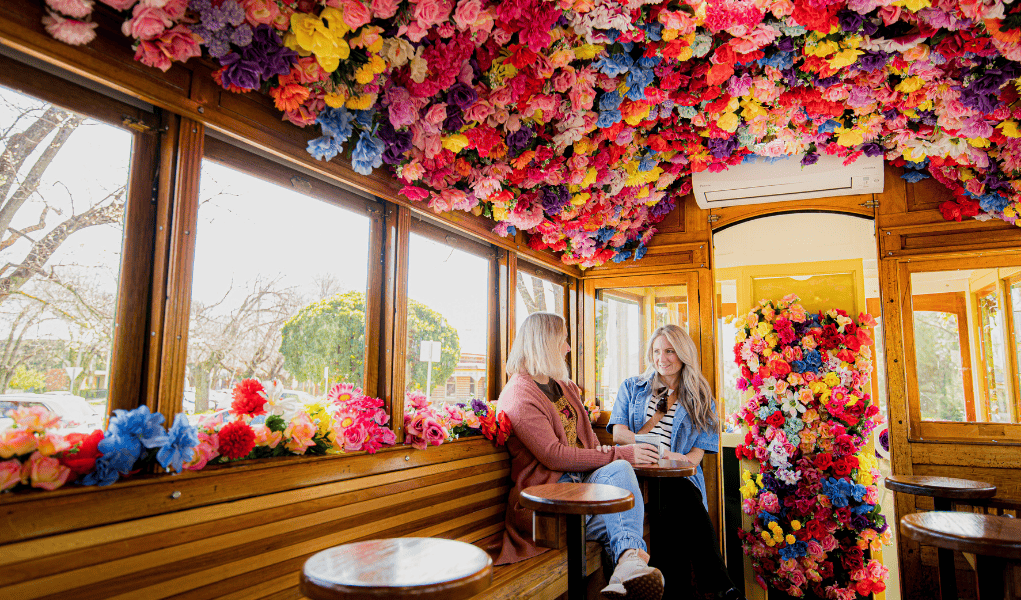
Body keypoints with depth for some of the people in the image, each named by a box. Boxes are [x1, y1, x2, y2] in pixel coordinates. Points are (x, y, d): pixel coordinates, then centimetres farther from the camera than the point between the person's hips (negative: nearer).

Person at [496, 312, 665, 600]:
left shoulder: (565, 386, 21)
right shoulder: (518, 396, -11)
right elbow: (554, 456, -19)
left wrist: (602, 452, -2)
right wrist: (619, 454, -18)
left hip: (580, 477, 7)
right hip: (548, 488, -7)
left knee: (620, 470, -26)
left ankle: (629, 560, -38)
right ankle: (631, 555, -31)